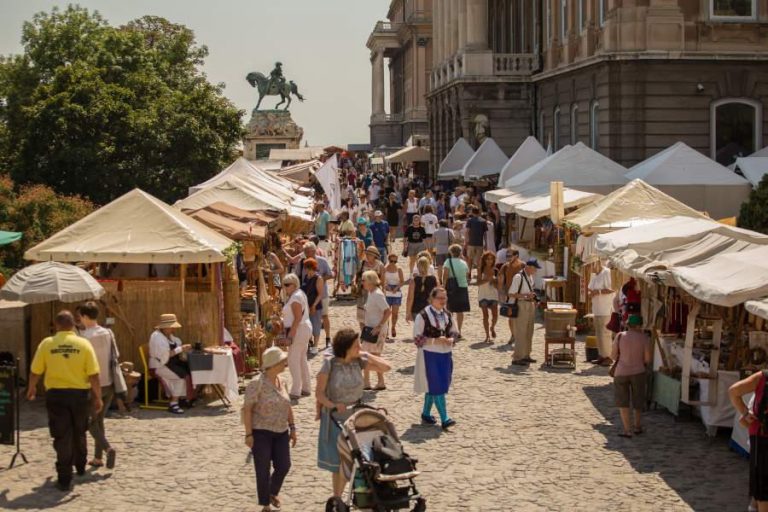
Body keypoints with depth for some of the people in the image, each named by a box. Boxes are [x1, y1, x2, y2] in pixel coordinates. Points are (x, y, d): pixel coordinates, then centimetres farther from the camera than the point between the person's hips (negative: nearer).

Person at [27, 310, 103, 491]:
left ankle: (64, 479, 1)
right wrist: (98, 398, 3)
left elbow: (35, 372, 1)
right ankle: (80, 467, 39)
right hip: (79, 394, 1)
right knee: (79, 433, 23)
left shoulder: (46, 344, -5)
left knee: (62, 437, 3)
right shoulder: (84, 344, -5)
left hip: (55, 394, -1)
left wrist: (31, 388, 21)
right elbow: (93, 375, -7)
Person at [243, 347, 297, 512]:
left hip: (281, 432, 6)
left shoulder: (281, 382, 7)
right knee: (263, 470, 1)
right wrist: (248, 434, -17)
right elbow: (247, 409, -15)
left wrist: (292, 427, 14)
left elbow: (287, 406, 16)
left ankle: (273, 492, 34)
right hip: (261, 433, -6)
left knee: (284, 466, 6)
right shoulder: (257, 383, -15)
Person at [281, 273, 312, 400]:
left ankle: (295, 391, -10)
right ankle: (305, 389, 21)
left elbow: (298, 318, -22)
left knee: (293, 360, -9)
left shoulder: (295, 297, -17)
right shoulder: (299, 294, 14)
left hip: (298, 330, -11)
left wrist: (291, 333, -24)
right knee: (302, 359, 15)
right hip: (305, 329, 11)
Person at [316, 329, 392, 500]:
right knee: (338, 460, 7)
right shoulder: (329, 364, -14)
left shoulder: (359, 362, -4)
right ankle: (336, 498, 22)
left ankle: (337, 498, 20)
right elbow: (319, 393, -12)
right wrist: (333, 406, -27)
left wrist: (367, 356, -11)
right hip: (335, 419, -3)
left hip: (356, 418, 3)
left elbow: (386, 367, -5)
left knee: (346, 460, 6)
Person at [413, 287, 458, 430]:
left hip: (445, 354, 7)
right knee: (437, 387, -9)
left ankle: (426, 414, 28)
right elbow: (417, 337, -12)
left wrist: (451, 338, -7)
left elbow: (453, 331, 16)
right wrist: (435, 340, -22)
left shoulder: (447, 314, 7)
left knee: (432, 387, 14)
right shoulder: (423, 315, -13)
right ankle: (444, 419, -9)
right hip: (430, 355, -7)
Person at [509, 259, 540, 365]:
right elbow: (511, 294, -19)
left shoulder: (530, 276, 11)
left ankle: (526, 356, 24)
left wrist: (533, 299, 9)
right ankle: (517, 358, -2)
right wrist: (526, 295, -26)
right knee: (521, 333, -7)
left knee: (529, 332, 14)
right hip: (521, 305, -9)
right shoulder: (518, 277, -16)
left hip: (530, 305, 9)